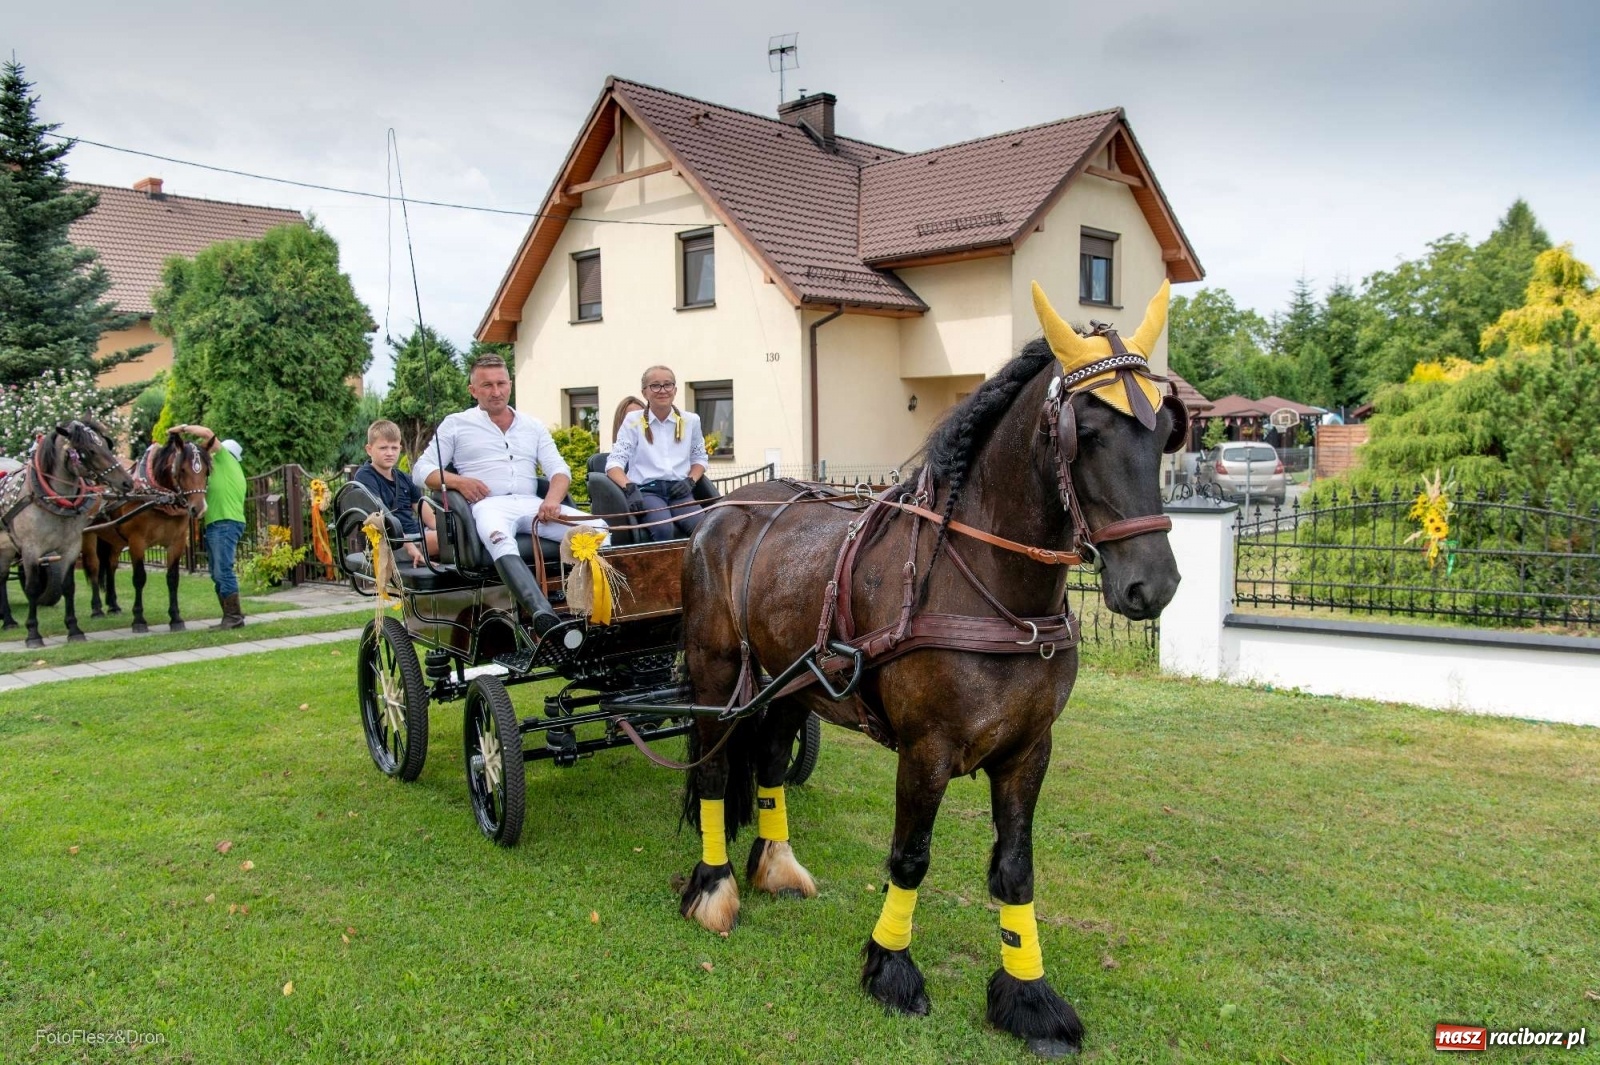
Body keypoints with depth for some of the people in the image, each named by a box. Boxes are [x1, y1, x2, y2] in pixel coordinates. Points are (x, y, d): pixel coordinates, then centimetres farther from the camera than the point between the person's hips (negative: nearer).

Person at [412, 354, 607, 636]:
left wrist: (552, 499, -8)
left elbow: (559, 468, 16)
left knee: (597, 526, -24)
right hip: (489, 505, -4)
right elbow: (422, 470, 12)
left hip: (532, 504, 4)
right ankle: (544, 616, -61)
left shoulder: (533, 426, 26)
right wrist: (458, 481, -10)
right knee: (500, 539, -42)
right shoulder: (456, 424, 18)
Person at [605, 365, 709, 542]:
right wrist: (629, 488, -17)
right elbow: (614, 462, 2)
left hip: (679, 490, 2)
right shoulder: (633, 421, 7)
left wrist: (690, 481, 2)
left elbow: (700, 457, 24)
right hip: (647, 490, -2)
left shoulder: (690, 421, 15)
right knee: (663, 529, -36)